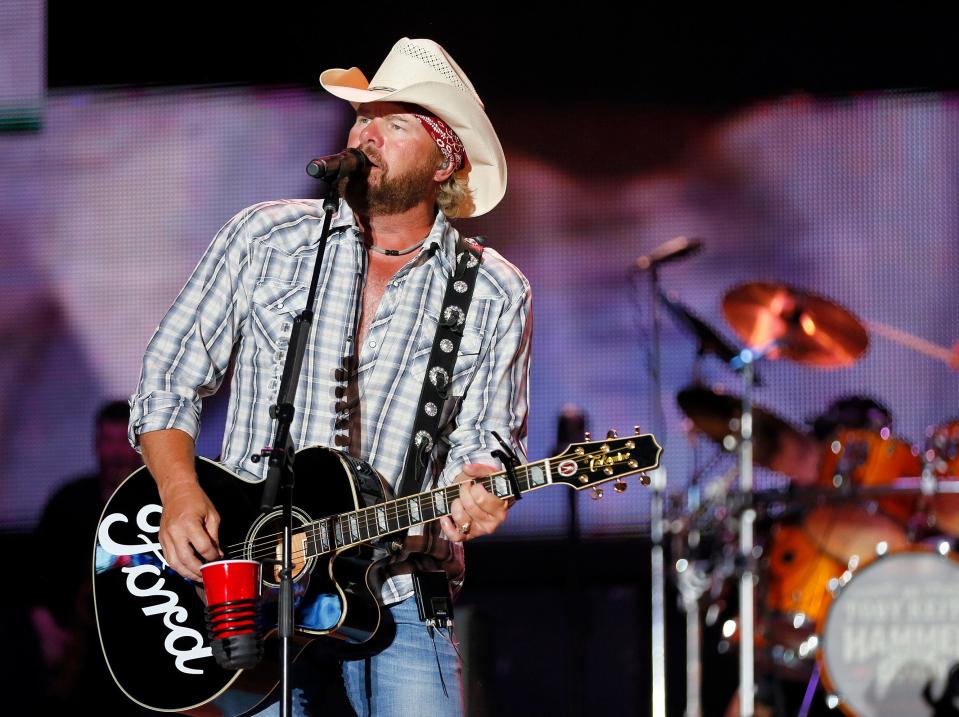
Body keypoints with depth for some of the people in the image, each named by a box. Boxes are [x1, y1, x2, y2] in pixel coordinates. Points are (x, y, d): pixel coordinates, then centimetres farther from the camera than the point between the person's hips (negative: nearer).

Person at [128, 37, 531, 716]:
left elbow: (483, 450, 4)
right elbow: (167, 384, 8)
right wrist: (180, 494, -8)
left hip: (396, 594, 0)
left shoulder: (496, 295, 4)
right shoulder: (264, 239, 5)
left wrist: (472, 497, -19)